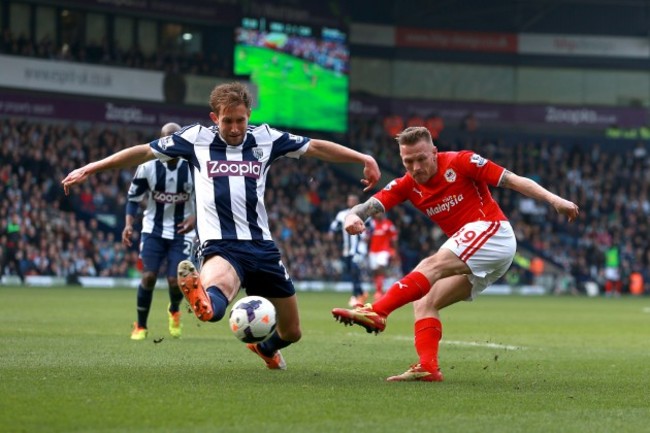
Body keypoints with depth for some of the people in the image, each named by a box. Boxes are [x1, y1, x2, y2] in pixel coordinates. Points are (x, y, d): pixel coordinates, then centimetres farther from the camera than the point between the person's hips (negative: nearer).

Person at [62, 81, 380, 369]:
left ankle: (266, 349, 48)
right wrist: (90, 169, 7)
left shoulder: (265, 139, 7)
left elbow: (317, 148, 12)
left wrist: (364, 159, 3)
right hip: (221, 247, -4)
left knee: (291, 331, 15)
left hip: (262, 247, 4)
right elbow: (143, 152, 7)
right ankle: (204, 303, -77)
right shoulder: (196, 139, 2)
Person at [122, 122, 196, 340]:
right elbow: (134, 197, 1)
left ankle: (174, 310, 28)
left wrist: (195, 217, -18)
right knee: (149, 276, -10)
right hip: (154, 230, 1)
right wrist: (128, 224, -14)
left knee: (175, 281, -9)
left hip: (182, 231, 0)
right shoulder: (148, 166, -11)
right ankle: (140, 326, 9)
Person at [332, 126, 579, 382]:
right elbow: (370, 206, -4)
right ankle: (428, 367, -17)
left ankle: (377, 312, -40)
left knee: (433, 265, -26)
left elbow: (513, 181, -6)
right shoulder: (406, 186, 8)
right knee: (424, 304, -3)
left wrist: (554, 200, -15)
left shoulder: (461, 162, -6)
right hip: (473, 261, 8)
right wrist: (353, 217, -28)